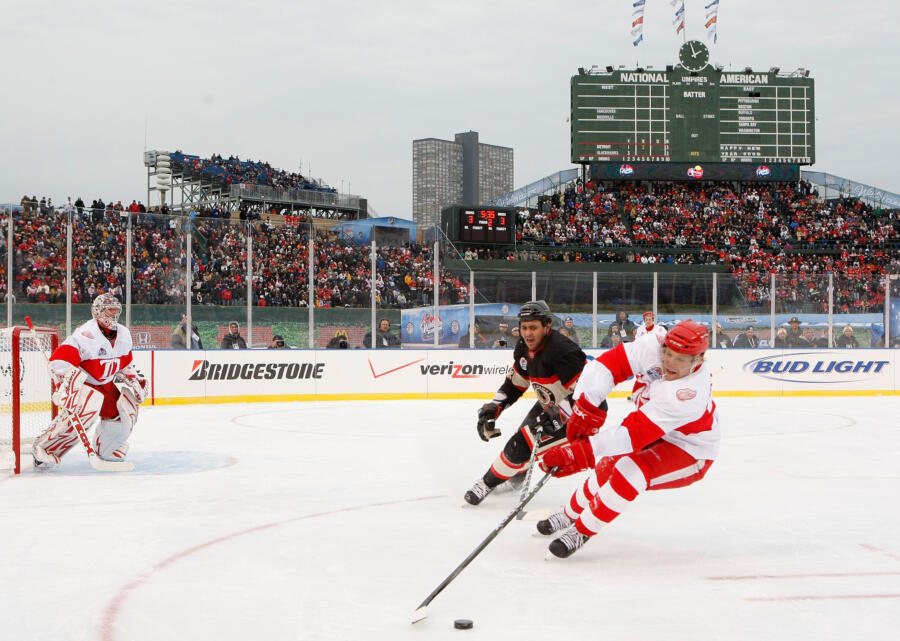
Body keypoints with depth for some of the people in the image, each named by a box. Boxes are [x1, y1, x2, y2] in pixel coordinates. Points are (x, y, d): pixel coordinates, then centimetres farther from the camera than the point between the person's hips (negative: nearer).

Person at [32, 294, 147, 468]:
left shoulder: (123, 334, 2)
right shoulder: (86, 334, -25)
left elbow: (125, 364, 20)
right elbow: (59, 361, -32)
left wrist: (135, 380, 11)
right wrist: (63, 388, -40)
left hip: (105, 384, 8)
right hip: (79, 382, -8)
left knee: (126, 409, 2)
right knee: (88, 409, -33)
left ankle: (104, 449, 26)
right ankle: (44, 448, -25)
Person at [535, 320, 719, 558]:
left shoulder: (690, 393, -40)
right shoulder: (655, 348, -22)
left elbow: (635, 433, -43)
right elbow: (609, 363, -20)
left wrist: (581, 452, -47)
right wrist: (585, 408, -30)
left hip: (691, 452, -7)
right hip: (656, 433, 7)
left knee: (630, 472, -27)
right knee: (608, 466, 7)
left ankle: (582, 531, -10)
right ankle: (570, 514, 34)